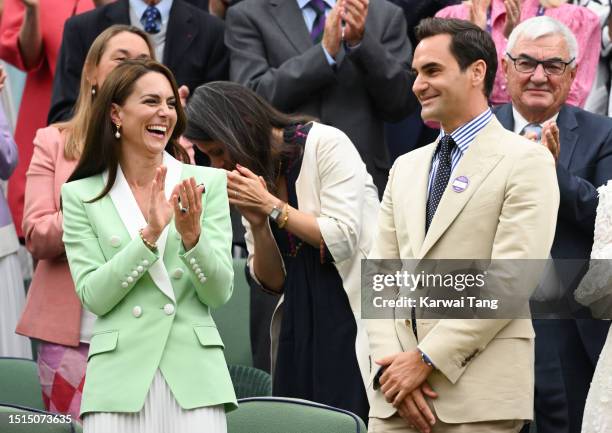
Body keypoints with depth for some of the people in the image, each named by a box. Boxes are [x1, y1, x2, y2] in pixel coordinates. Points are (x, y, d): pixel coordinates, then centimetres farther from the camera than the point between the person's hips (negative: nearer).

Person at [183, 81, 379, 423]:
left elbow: (343, 239, -15)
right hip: (300, 328, 6)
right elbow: (272, 281, 9)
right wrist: (257, 224, -7)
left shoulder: (326, 144, -8)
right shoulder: (253, 185, 11)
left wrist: (272, 207, -13)